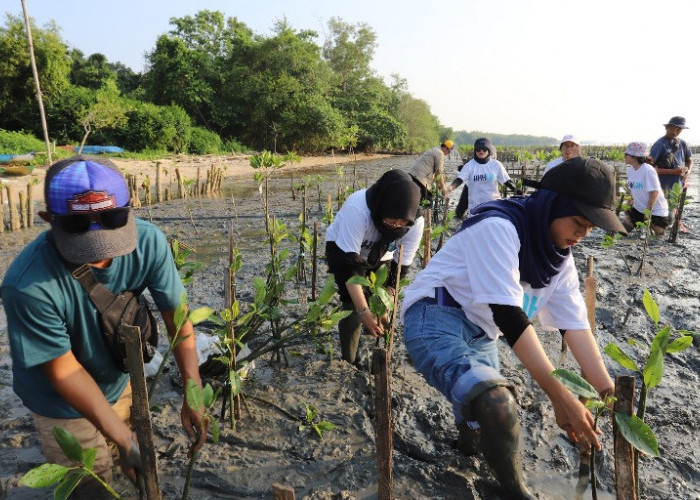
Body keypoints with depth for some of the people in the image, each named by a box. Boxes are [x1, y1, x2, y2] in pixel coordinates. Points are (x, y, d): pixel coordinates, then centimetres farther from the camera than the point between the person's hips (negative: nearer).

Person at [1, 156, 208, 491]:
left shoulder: (148, 241, -27)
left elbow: (177, 316, -17)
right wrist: (124, 439, -26)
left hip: (121, 379, 4)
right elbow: (64, 370, -25)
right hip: (64, 403, -3)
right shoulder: (28, 285, -37)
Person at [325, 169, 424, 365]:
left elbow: (401, 267, -20)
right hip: (342, 249, -4)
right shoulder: (357, 209, -43)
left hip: (377, 254, 4)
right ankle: (349, 363, -3)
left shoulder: (416, 222, -29)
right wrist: (364, 311, -42)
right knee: (353, 303, -17)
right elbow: (349, 264, -40)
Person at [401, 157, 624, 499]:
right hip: (436, 320, -8)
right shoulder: (498, 226, -23)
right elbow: (508, 315, -30)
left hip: (481, 335, 9)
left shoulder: (560, 256, 4)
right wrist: (559, 395, -30)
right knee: (498, 404, -32)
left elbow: (575, 325, 0)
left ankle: (468, 438, 60)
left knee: (487, 416, 24)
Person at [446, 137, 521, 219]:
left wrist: (517, 191, -12)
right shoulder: (469, 165, -5)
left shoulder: (496, 165, -3)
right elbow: (459, 179, -14)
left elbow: (507, 181, 1)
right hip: (475, 206, -1)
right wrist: (450, 188, -33)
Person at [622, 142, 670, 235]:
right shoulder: (630, 170, 1)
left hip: (656, 211, -7)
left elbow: (654, 192, -21)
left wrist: (648, 211, -20)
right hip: (638, 209, 7)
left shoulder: (648, 170, -22)